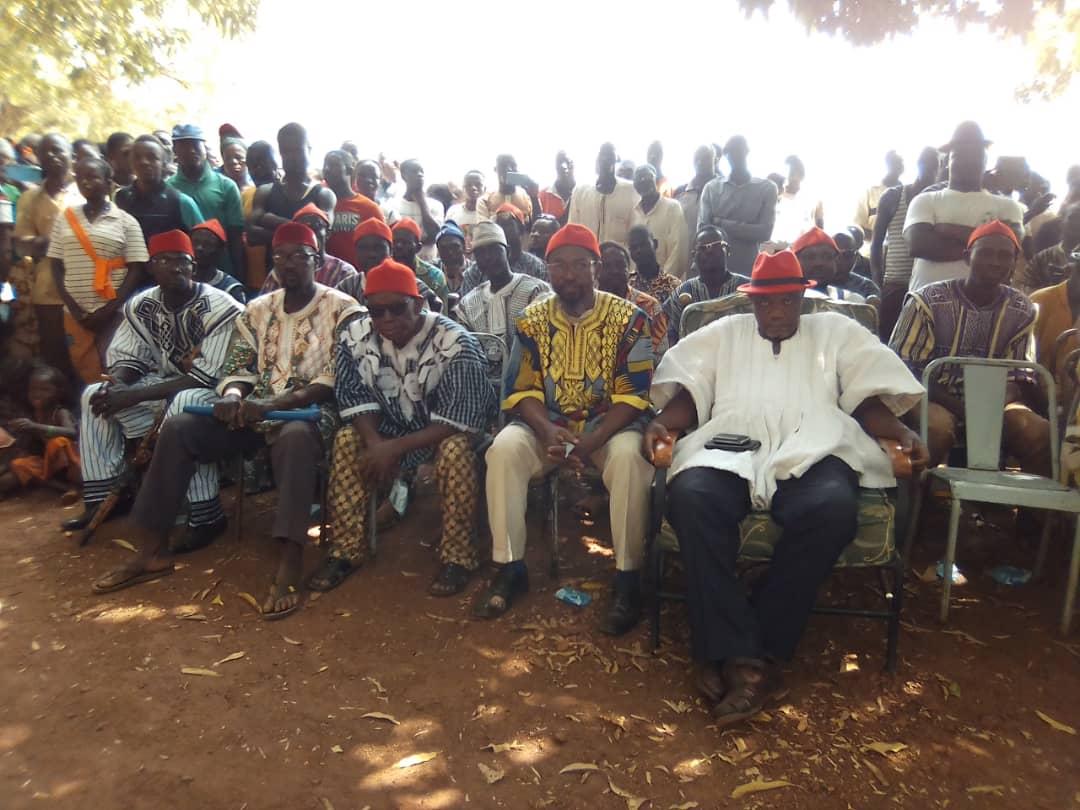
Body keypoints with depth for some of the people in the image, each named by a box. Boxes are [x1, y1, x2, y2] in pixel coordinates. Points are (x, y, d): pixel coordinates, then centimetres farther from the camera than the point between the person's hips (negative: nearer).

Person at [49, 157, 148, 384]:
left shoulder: (125, 221, 1)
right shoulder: (65, 219, 10)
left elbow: (136, 270, -3)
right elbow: (56, 267, 10)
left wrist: (109, 309, -10)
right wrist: (74, 309, -2)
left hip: (115, 313, -3)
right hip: (75, 313, 3)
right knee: (86, 373, 4)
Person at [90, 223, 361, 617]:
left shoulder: (342, 308, -3)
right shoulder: (258, 309, 14)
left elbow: (338, 378, -12)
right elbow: (236, 366, 12)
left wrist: (276, 402, -23)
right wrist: (231, 396, -14)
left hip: (309, 410, -5)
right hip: (255, 410, 6)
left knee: (295, 436, -40)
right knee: (177, 427, -14)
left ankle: (289, 568, -43)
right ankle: (151, 549, -7)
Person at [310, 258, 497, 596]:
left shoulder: (456, 344, -26)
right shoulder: (355, 336, -11)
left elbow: (460, 421, -28)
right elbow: (356, 398, -7)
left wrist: (395, 447, -32)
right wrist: (375, 443, -26)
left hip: (450, 431, -4)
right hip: (393, 427, 5)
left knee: (456, 450, -34)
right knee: (347, 440, -18)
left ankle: (458, 557, -17)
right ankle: (345, 550, -5)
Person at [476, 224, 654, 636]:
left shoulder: (628, 319, -7)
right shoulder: (532, 322, 1)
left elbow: (634, 395, -10)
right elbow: (521, 391, 0)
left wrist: (592, 441, -25)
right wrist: (548, 432, -21)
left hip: (610, 424, -2)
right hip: (547, 424, 3)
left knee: (629, 456, -34)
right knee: (504, 448, -26)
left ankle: (628, 577, -18)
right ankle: (510, 567, -11)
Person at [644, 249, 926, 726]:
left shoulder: (836, 331, 26)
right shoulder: (724, 333, 27)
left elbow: (869, 397, 17)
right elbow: (687, 390, 17)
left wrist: (901, 433, -2)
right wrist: (663, 423, -4)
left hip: (811, 454, 0)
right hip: (729, 452, 1)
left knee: (834, 508, -35)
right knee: (690, 497, -34)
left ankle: (756, 652, -22)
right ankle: (742, 656, -28)